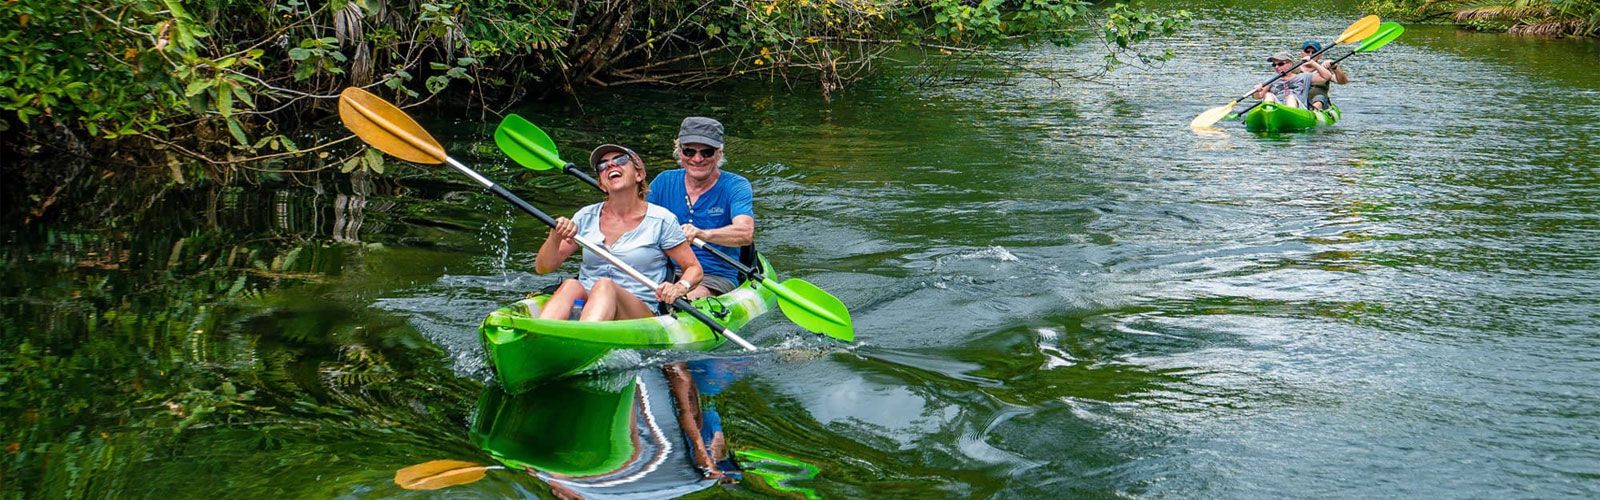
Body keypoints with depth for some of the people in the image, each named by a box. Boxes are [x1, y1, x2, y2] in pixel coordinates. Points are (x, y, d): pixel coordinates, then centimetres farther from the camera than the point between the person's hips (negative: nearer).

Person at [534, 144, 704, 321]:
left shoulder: (661, 220, 5)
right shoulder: (586, 217, 13)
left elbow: (694, 268, 10)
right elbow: (542, 268, 12)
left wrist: (680, 287, -13)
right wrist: (555, 238, -9)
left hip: (641, 314, -3)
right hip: (584, 304, 3)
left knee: (604, 286, -34)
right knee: (571, 285, -31)